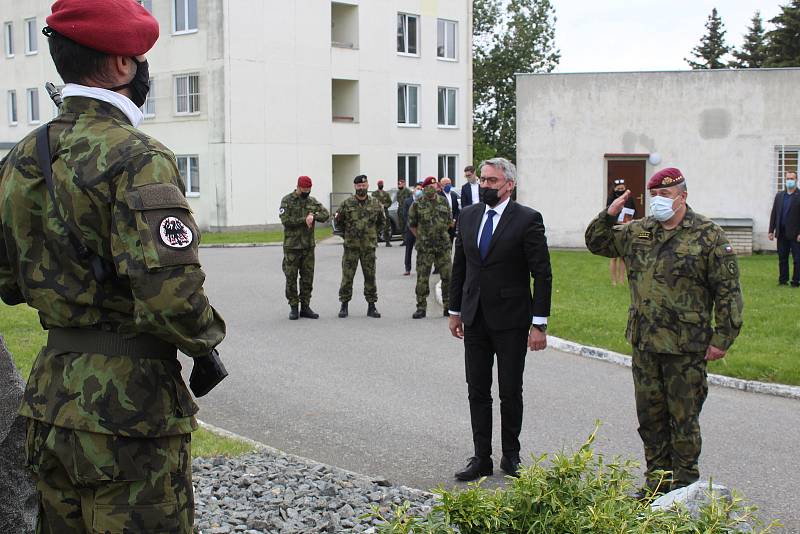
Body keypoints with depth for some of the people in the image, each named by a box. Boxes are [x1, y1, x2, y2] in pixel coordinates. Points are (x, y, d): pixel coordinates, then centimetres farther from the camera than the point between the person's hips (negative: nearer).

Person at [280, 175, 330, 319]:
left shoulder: (312, 201, 10)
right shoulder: (287, 200, -4)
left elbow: (326, 214, 0)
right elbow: (285, 221, -15)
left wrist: (313, 216, -18)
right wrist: (304, 219, -15)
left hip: (308, 245, 4)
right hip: (292, 246, -4)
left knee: (308, 278, 6)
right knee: (291, 278, 1)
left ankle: (305, 307, 14)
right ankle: (293, 308, 9)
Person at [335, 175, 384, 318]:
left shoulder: (375, 204, 5)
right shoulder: (347, 204, 0)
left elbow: (381, 223, 19)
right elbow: (339, 221, 10)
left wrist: (373, 234, 10)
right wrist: (348, 232, 6)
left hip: (369, 246, 1)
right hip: (351, 246, -1)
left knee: (370, 277, 5)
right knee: (347, 277, 0)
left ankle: (371, 306, 12)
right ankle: (344, 306, 9)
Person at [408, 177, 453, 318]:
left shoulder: (443, 202, 8)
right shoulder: (417, 205, -1)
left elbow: (449, 222, 18)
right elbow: (412, 225, 5)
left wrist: (441, 234, 13)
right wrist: (421, 238, 1)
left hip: (443, 245, 2)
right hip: (424, 247, -2)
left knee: (447, 276, 2)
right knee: (422, 278, 0)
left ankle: (448, 307, 12)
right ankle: (421, 308, 8)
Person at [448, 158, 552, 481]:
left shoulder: (528, 220, -9)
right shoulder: (468, 216, 8)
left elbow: (542, 274, -9)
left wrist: (539, 323, -13)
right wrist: (455, 311, 13)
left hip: (511, 320, -5)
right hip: (475, 318, 5)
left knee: (511, 392, 6)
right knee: (477, 392, 8)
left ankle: (511, 456, 22)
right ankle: (481, 458, 17)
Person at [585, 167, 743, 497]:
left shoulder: (708, 236, -6)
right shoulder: (638, 232, 9)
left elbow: (728, 292, -7)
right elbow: (597, 243, 22)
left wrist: (723, 339, -11)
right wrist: (608, 216, 3)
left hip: (686, 348, -5)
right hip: (644, 345, 5)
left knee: (683, 418, 4)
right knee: (650, 417, 13)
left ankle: (684, 487, 17)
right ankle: (656, 481, 27)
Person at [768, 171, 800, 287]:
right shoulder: (779, 195, 12)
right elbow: (774, 213, 12)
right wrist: (771, 231, 8)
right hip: (781, 233, 5)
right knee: (782, 258, 9)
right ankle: (783, 280, 16)